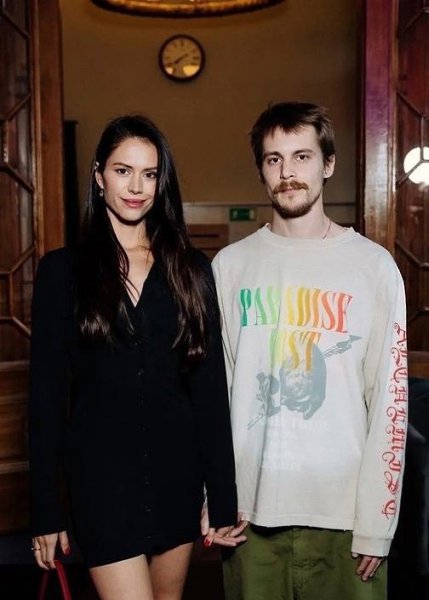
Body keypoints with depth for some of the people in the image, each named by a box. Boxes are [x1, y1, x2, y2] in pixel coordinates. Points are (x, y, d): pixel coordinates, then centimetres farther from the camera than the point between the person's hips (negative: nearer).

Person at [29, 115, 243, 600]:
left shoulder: (190, 269, 2)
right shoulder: (63, 269, -2)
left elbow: (211, 385, 1)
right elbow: (47, 391, -2)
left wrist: (223, 497, -1)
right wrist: (46, 510, -2)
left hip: (177, 466, 3)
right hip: (101, 469, -2)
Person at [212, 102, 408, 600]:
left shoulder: (373, 266, -3)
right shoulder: (230, 265, 2)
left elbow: (390, 400, -4)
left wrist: (376, 522, -6)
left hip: (342, 510, -1)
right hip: (251, 506, 2)